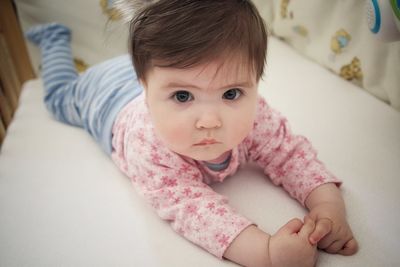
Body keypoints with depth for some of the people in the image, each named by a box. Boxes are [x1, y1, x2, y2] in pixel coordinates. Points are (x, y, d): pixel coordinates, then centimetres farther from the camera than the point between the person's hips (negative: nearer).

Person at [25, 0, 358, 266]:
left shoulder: (253, 115, -39)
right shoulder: (148, 146, -51)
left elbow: (290, 153, -28)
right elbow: (188, 204, -52)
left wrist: (328, 203, -46)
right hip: (107, 94, -1)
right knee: (61, 95, 31)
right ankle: (55, 37, 51)